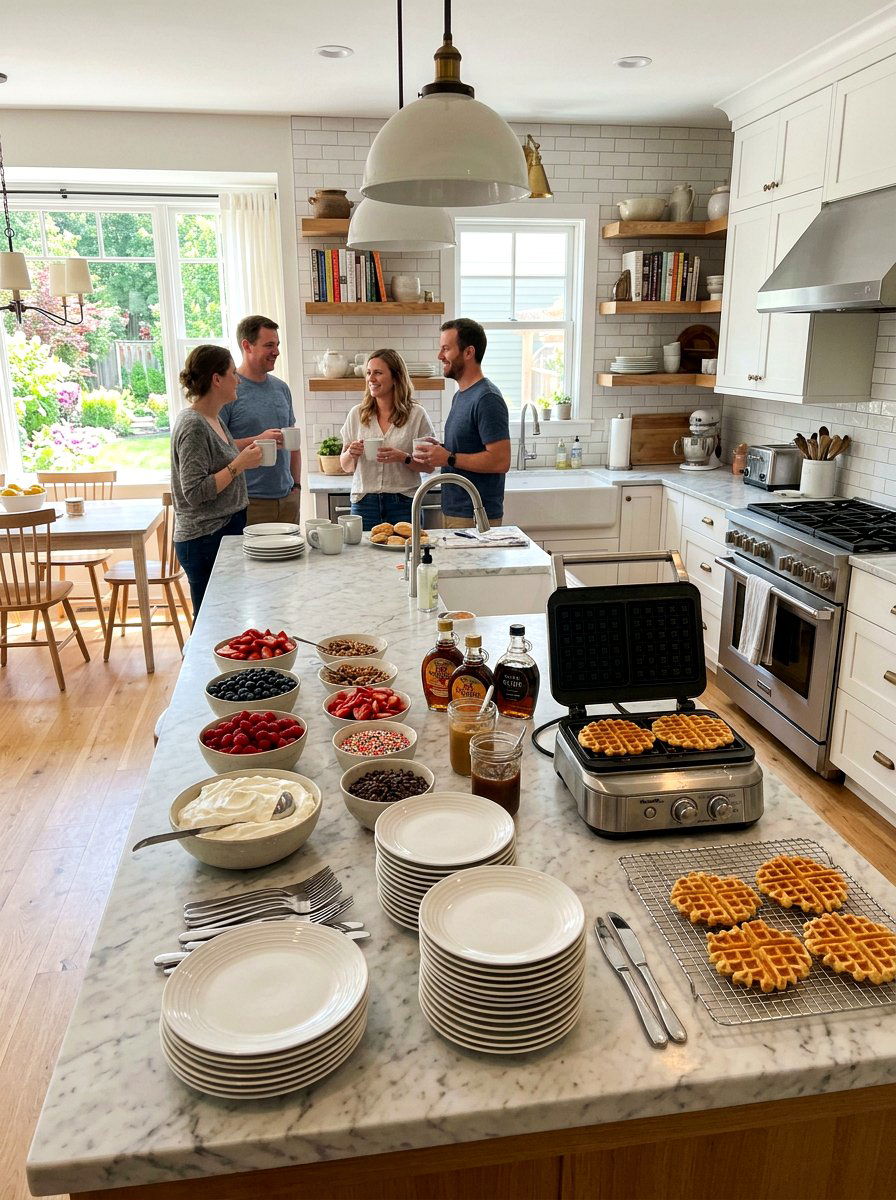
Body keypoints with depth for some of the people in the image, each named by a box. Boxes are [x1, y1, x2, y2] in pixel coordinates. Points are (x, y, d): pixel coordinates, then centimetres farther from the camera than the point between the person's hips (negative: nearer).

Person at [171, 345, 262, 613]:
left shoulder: (213, 420, 12)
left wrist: (244, 457, 11)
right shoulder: (193, 425, -15)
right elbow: (195, 492, -21)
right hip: (205, 541, -9)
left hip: (227, 532, 9)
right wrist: (239, 465, -19)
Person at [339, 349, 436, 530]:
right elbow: (346, 466, 12)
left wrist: (404, 458, -17)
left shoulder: (417, 414, 0)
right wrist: (351, 453, -9)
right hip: (364, 501, 2)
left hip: (403, 501, -2)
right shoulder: (357, 414, 7)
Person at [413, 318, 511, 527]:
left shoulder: (487, 399, -16)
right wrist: (441, 449, 4)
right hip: (453, 511, 9)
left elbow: (500, 460, -23)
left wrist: (449, 458, -19)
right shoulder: (460, 395, 15)